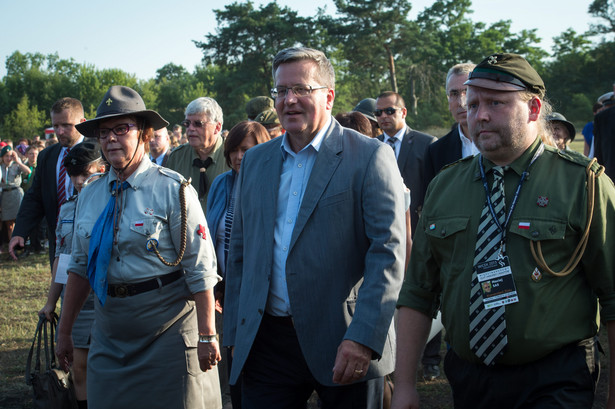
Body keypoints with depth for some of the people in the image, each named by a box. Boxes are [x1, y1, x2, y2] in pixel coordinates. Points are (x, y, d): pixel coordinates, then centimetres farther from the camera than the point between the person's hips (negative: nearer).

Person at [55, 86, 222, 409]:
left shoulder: (172, 190, -10)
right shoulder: (90, 196, 7)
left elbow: (201, 267, -12)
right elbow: (80, 266, 15)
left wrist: (206, 336, -16)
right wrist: (64, 331, 15)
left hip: (167, 326, -5)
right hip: (109, 331, 5)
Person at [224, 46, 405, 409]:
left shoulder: (370, 157, -5)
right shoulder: (255, 161, 12)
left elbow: (389, 252, -11)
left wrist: (363, 338, -19)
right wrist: (235, 333, 10)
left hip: (342, 342, -4)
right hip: (266, 344, 4)